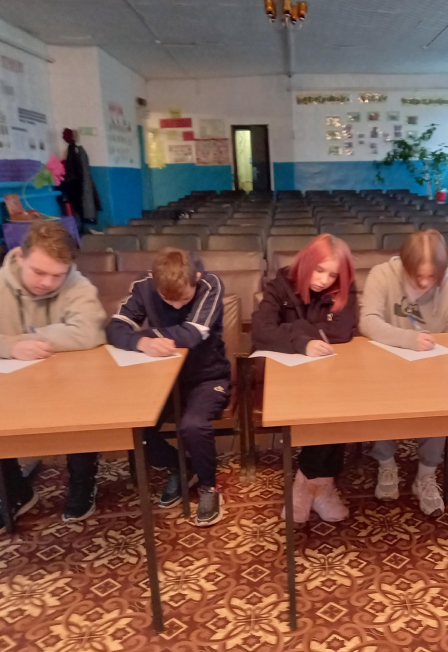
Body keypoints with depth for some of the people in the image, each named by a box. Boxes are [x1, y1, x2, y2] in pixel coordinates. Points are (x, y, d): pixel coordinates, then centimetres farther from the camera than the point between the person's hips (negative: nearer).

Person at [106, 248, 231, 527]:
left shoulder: (211, 285, -19)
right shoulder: (144, 287, -11)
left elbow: (191, 335, -31)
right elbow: (115, 329, -20)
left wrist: (146, 332, -23)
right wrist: (142, 342, -41)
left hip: (208, 376, -3)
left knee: (193, 425, -31)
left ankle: (209, 486, 1)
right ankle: (177, 469, 12)